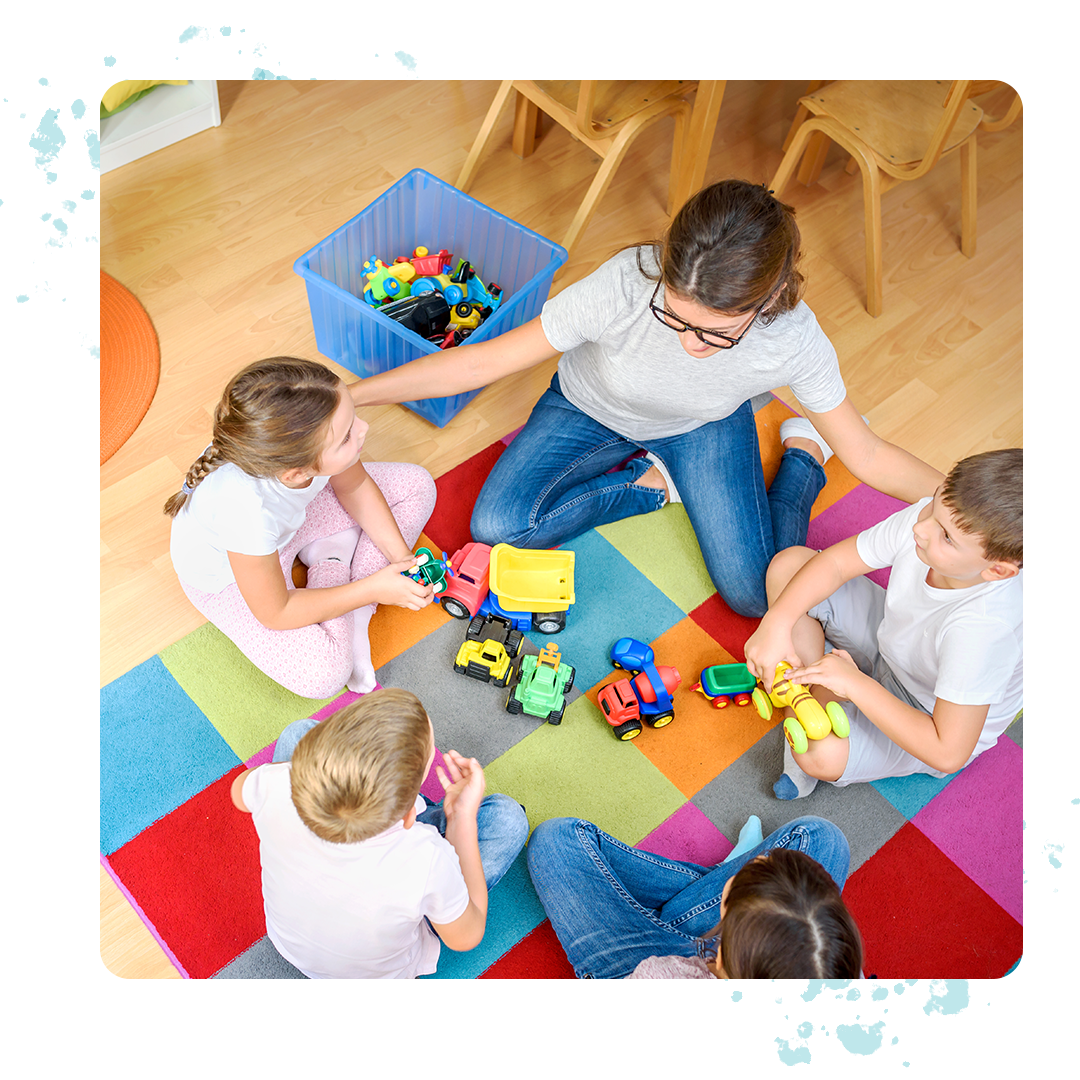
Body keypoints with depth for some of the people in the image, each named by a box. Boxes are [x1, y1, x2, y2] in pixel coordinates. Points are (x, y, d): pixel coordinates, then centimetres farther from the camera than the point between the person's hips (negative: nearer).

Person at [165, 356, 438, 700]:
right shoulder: (246, 508, -46)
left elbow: (355, 487, -6)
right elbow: (274, 614, -27)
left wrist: (401, 557, -14)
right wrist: (372, 588, -25)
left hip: (293, 516, 5)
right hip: (226, 574, -5)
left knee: (417, 485, -1)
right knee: (322, 674, -22)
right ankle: (333, 567, 4)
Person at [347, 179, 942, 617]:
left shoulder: (796, 339, -35)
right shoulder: (625, 284, -40)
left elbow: (868, 455, -17)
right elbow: (482, 362, -30)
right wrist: (347, 397, -30)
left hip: (706, 426, 0)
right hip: (590, 408, 0)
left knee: (759, 596, -11)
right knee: (497, 527, -21)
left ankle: (802, 451, 17)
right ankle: (651, 480, 2)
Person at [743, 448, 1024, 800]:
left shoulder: (982, 628, -44)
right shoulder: (931, 515, -28)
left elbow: (949, 754, -40)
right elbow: (835, 562, -14)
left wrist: (855, 683, -35)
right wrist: (776, 625, -27)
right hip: (890, 642, 7)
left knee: (821, 753, -35)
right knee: (789, 563, -5)